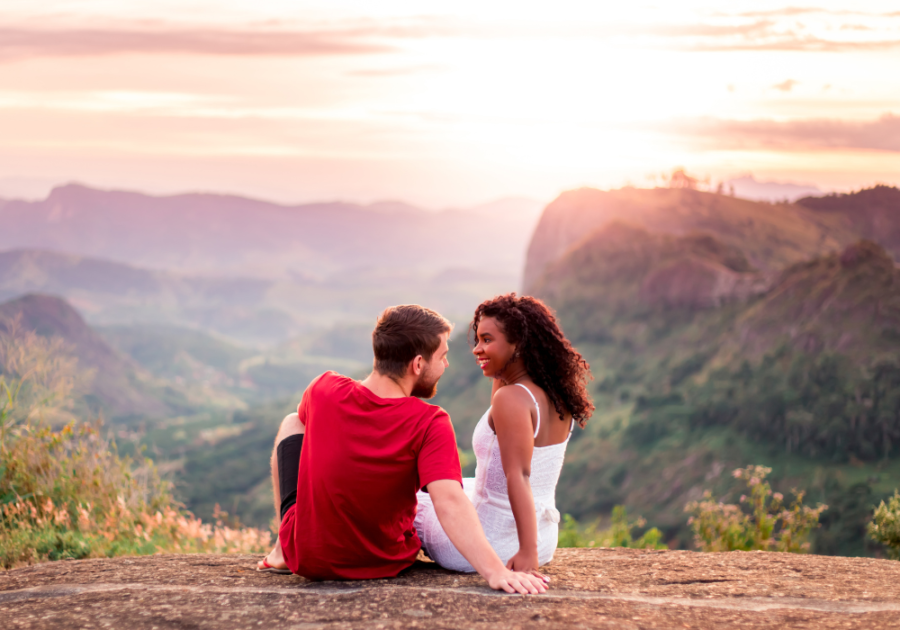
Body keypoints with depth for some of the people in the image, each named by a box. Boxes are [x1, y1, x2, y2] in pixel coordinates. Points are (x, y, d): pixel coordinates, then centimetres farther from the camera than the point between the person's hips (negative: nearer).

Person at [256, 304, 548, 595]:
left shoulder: (324, 389, -14)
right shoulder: (430, 424, -24)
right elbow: (449, 502, -36)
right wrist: (496, 571, -41)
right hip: (385, 563, -1)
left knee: (290, 424, 23)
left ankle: (283, 552, 31)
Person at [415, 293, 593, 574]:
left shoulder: (513, 398, -23)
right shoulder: (557, 396, 3)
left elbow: (518, 477, -31)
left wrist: (527, 551, -35)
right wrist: (499, 375, 13)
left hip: (495, 546, -8)